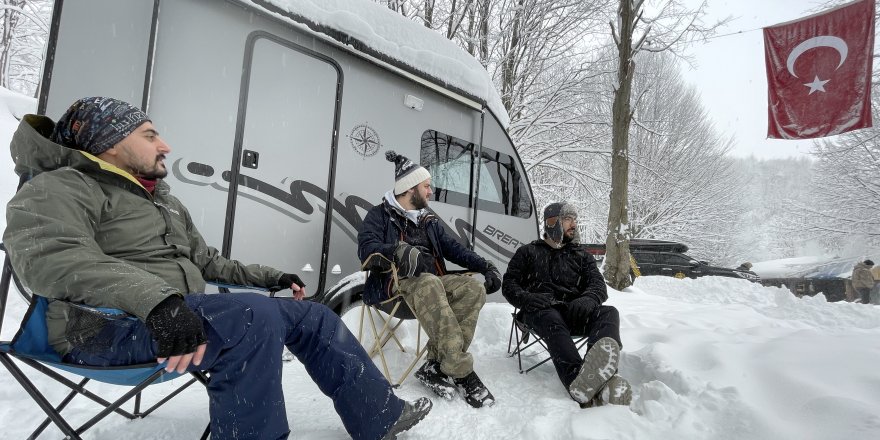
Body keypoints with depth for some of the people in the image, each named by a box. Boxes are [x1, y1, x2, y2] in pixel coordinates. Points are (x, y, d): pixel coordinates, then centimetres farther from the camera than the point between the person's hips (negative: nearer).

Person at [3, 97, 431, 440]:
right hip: (110, 328, -8)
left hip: (181, 313, 9)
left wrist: (268, 277, 18)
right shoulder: (62, 188, -4)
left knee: (312, 315, 1)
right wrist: (154, 298, -39)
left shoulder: (163, 199, 24)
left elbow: (206, 261, 30)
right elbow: (48, 255, -25)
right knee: (253, 317, -34)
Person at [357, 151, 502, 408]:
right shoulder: (380, 215, 3)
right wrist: (399, 250, -33)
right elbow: (366, 248, -13)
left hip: (434, 283, 6)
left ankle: (437, 364, -26)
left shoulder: (429, 221, 23)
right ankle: (460, 371, -37)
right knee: (429, 284, -39)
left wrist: (486, 267, 5)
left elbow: (453, 249, 19)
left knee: (474, 288, -22)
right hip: (397, 285, -6)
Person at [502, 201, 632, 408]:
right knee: (554, 324, -39)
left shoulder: (581, 254, 26)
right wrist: (526, 298, -12)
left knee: (609, 313, -29)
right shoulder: (528, 252, 21)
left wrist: (588, 299, -15)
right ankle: (582, 386, -67)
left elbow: (598, 284, 11)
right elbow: (509, 284, 13)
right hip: (540, 310, -3)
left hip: (573, 309, 3)